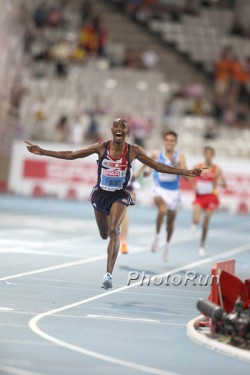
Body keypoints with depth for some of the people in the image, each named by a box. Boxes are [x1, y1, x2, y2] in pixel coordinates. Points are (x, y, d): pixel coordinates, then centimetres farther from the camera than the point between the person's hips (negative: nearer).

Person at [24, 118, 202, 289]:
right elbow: (71, 155, -4)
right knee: (104, 235, 14)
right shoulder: (102, 147, -7)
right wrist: (42, 152, -8)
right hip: (101, 193, 2)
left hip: (120, 196, -2)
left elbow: (158, 166, -4)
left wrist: (187, 172, -10)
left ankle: (109, 274, -27)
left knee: (114, 231, -23)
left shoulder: (133, 151, -8)